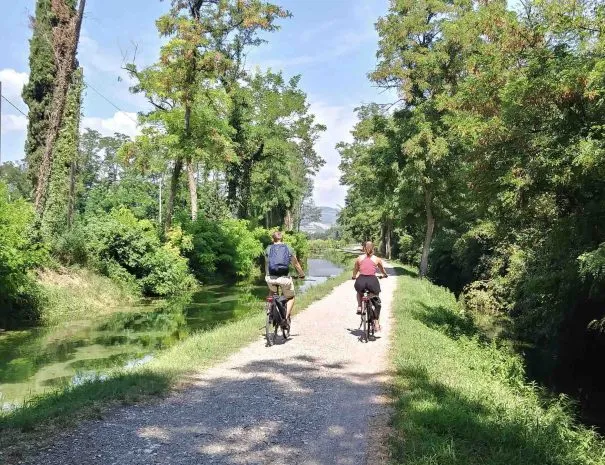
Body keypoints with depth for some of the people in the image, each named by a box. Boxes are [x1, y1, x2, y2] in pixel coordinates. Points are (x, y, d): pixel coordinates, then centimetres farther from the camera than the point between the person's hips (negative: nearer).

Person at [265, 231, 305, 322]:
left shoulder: (268, 249, 12)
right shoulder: (289, 249, 10)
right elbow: (296, 264, 21)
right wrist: (302, 274, 38)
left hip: (271, 278, 1)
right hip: (284, 278, -1)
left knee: (272, 293, 34)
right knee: (290, 298, 22)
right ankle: (286, 317, 5)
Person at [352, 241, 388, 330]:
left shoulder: (359, 258, 12)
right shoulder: (377, 259, 11)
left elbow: (355, 270, 24)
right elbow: (382, 270, 28)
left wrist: (354, 277, 45)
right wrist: (385, 275, 50)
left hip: (361, 280, 1)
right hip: (372, 280, -1)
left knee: (359, 292, 38)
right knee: (377, 302, 19)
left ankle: (359, 307, 19)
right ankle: (377, 324, 19)